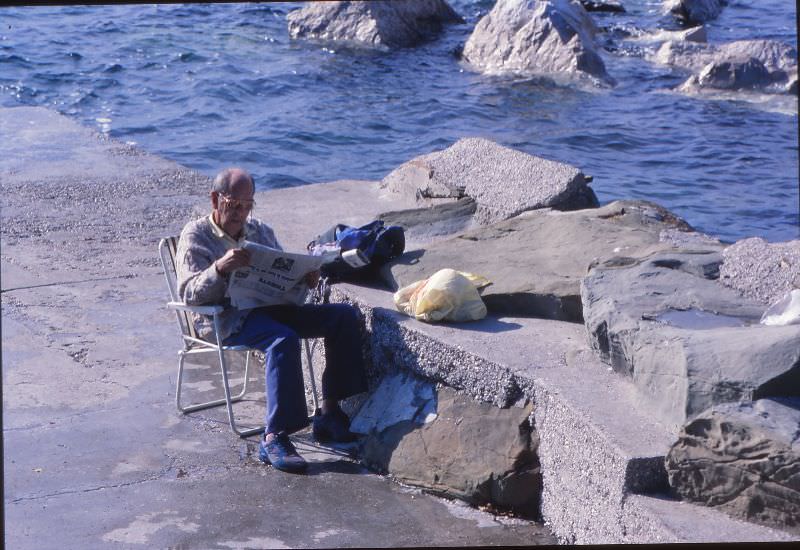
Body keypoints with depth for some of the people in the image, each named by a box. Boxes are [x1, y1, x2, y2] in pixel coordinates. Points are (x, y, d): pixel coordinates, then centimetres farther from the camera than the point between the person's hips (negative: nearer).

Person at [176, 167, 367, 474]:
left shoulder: (260, 231, 22)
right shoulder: (196, 236, 3)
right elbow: (189, 293, -10)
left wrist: (306, 278, -1)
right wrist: (220, 268, -28)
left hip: (269, 307, 7)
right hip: (226, 318, -7)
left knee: (344, 315, -12)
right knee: (284, 340, -37)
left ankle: (329, 413, -14)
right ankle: (274, 439, -38)